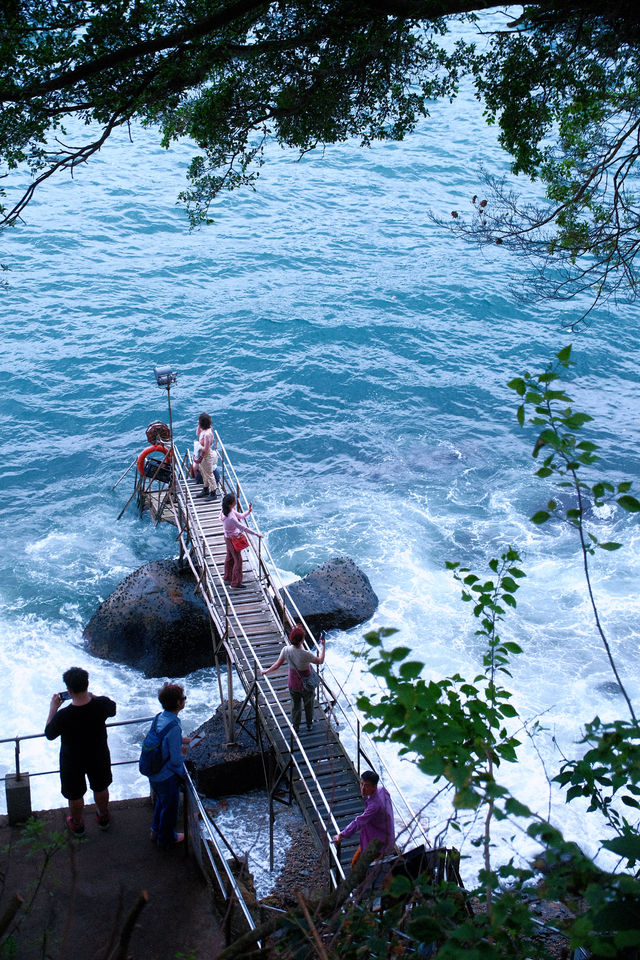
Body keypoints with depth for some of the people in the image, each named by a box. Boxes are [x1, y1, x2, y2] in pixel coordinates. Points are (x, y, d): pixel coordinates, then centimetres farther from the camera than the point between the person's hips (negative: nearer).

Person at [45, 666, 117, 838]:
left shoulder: (63, 716, -35)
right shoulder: (101, 704, -28)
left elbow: (49, 734, -14)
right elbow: (113, 710, -1)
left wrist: (53, 708, -6)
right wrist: (91, 696, 5)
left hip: (73, 761, -2)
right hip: (99, 757, 2)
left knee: (75, 795, 25)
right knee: (101, 788, 30)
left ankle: (77, 825, 48)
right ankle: (103, 818, 53)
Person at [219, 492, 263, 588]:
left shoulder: (231, 510, -9)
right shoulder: (231, 518, -36)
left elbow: (240, 516, 6)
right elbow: (243, 528, -31)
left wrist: (248, 512, -12)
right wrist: (257, 534, -23)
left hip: (228, 538, 9)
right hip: (233, 540, -9)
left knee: (230, 558, 25)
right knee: (238, 560, 6)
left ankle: (227, 578, 44)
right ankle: (236, 583, 19)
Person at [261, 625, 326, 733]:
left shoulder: (286, 650, -23)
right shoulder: (306, 654, -34)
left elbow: (277, 665, -10)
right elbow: (320, 661, -17)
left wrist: (266, 671, 8)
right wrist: (323, 646, -7)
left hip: (293, 684, 3)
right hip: (306, 684, -3)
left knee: (295, 704, 26)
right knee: (308, 704, 26)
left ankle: (295, 726, 44)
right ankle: (309, 724, 48)